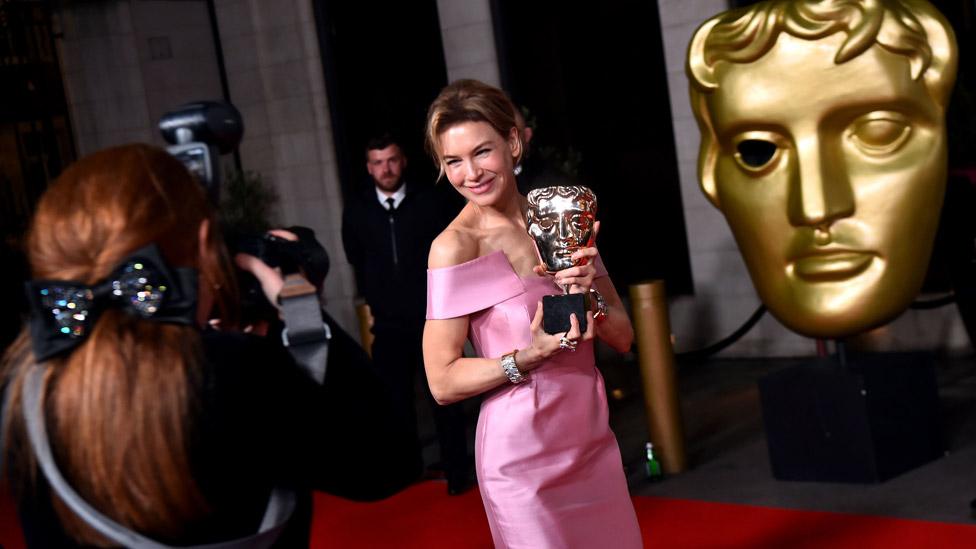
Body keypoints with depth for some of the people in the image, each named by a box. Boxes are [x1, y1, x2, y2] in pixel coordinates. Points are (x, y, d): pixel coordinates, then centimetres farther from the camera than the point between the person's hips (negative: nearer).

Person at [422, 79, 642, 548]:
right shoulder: (455, 246, -14)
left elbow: (623, 337, 5)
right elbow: (442, 382, -13)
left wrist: (588, 297, -14)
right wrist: (530, 356, -24)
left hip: (593, 443, 5)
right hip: (523, 457, -5)